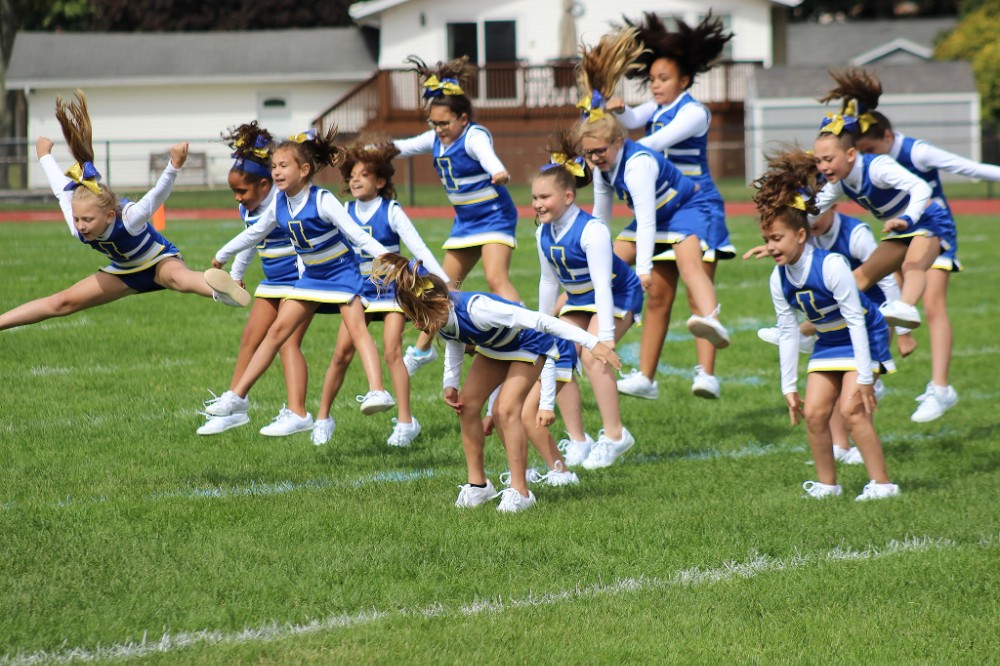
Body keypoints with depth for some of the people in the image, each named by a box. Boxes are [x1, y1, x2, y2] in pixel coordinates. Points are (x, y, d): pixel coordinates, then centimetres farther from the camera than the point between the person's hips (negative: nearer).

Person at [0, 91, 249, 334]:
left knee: (177, 278, -44)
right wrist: (45, 157, 14)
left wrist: (174, 167, -72)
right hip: (125, 272, 7)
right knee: (62, 303, 5)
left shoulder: (129, 219, -36)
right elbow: (62, 189, -3)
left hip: (160, 261, -7)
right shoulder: (78, 228, -21)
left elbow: (157, 195, -52)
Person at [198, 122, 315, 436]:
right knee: (249, 340, 9)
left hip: (298, 280, -9)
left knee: (287, 341, -15)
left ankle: (297, 413, -18)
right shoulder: (248, 209, 3)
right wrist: (235, 275, 30)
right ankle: (233, 407, 16)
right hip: (272, 282, 9)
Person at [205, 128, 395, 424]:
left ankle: (377, 391, -37)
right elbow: (255, 232, 16)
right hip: (311, 275, 7)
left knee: (356, 327, -24)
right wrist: (223, 255, 28)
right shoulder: (280, 203, -3)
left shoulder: (322, 201, -22)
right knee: (277, 330, 6)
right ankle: (238, 396, 11)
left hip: (341, 271, -6)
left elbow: (358, 235, -25)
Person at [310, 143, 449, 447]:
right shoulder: (346, 213, 0)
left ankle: (405, 421, -7)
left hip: (391, 290, -4)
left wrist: (444, 282, -20)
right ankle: (323, 417, 10)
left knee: (392, 352, -12)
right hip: (360, 292, 4)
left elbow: (418, 248, -13)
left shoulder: (391, 212, -10)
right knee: (341, 353, -1)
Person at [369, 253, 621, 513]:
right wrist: (450, 383, -1)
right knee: (467, 404, -3)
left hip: (529, 345, -8)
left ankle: (519, 492, -13)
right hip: (492, 347, 8)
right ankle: (477, 484, 10)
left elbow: (538, 320, -41)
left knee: (506, 409, -21)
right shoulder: (440, 319, -19)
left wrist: (592, 343, -41)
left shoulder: (475, 309, -42)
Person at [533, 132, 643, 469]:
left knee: (592, 357, -23)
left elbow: (602, 286, -32)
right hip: (578, 300, 8)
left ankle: (615, 435, -14)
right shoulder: (544, 234, -6)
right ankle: (577, 439, 2)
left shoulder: (591, 230, -29)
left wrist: (606, 336, -35)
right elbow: (548, 282, 8)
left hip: (617, 295, -8)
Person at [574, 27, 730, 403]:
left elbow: (646, 221, -35)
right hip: (658, 219, 9)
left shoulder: (638, 163, -29)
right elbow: (600, 215, 13)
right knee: (657, 296, 11)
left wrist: (643, 269, -41)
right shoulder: (602, 168, -3)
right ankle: (645, 379, 16)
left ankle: (710, 320, -69)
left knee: (688, 262, -38)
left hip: (687, 210, -9)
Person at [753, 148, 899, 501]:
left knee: (851, 408, -17)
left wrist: (864, 375, -24)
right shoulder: (779, 279, -9)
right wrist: (789, 386, 2)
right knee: (814, 412, -2)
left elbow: (855, 320, -25)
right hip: (828, 343, 7)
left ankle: (882, 482, -9)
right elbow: (788, 332, 0)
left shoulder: (831, 266, -29)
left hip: (864, 338, -7)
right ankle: (827, 483, 13)